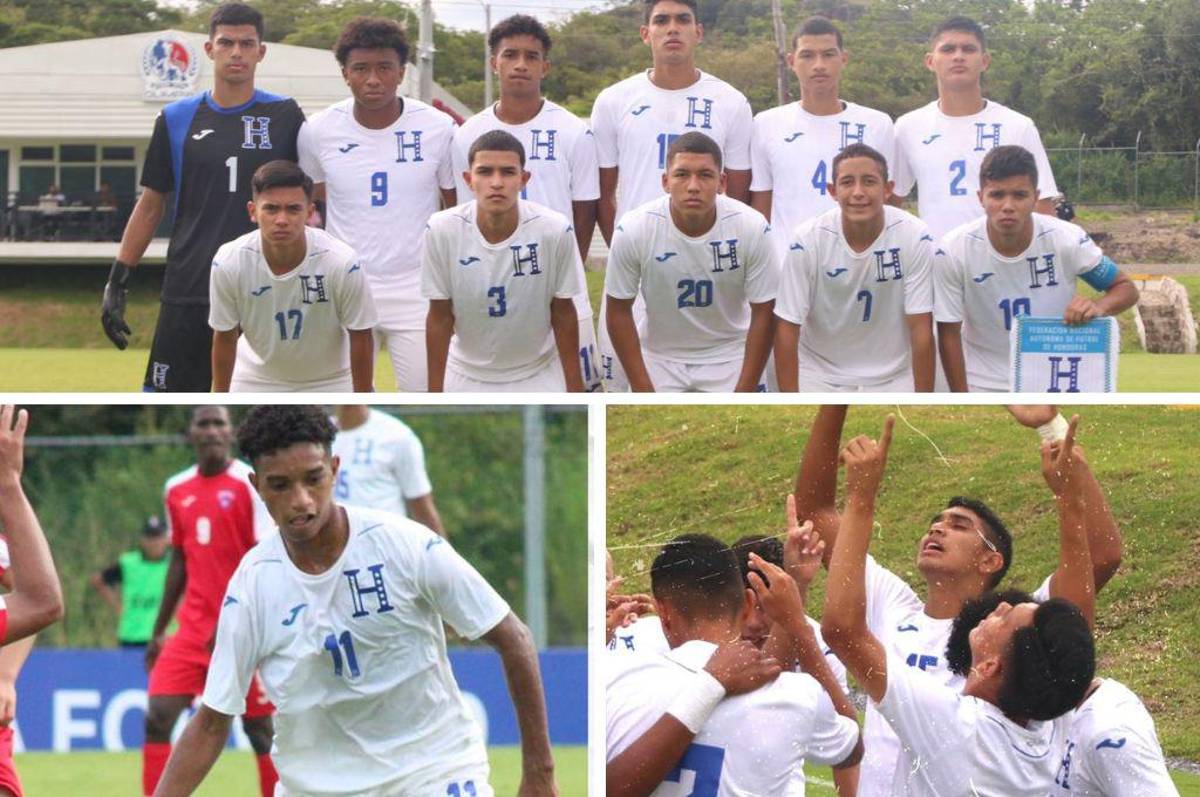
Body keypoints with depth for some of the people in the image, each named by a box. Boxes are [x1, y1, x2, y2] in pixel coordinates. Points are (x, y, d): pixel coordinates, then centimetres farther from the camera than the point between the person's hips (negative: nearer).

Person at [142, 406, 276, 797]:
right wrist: (158, 631, 18)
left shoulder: (251, 483, -8)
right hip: (194, 629, 5)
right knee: (157, 716, -7)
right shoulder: (177, 489, 10)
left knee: (259, 728, 2)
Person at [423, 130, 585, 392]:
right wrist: (434, 393, -2)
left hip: (538, 379, -1)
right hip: (466, 379, 1)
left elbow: (563, 314, -6)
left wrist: (575, 389, -2)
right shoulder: (442, 230, -18)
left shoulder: (554, 230, -20)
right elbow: (440, 317, -7)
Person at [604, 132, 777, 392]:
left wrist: (744, 394, -12)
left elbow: (763, 313, -10)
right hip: (659, 358, 0)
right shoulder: (634, 230, -22)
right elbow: (619, 310, -8)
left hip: (729, 358, 0)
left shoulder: (752, 228, -21)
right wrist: (642, 390, -11)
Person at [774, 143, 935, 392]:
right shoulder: (807, 240, -15)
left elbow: (921, 330, -12)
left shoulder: (915, 238, -16)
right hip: (820, 377, 0)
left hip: (893, 378, 0)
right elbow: (787, 329, -10)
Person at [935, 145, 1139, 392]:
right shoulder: (953, 251, -17)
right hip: (983, 390, 0)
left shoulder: (1067, 239, -16)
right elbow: (949, 334, -7)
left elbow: (1126, 289, -4)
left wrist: (1098, 307, -26)